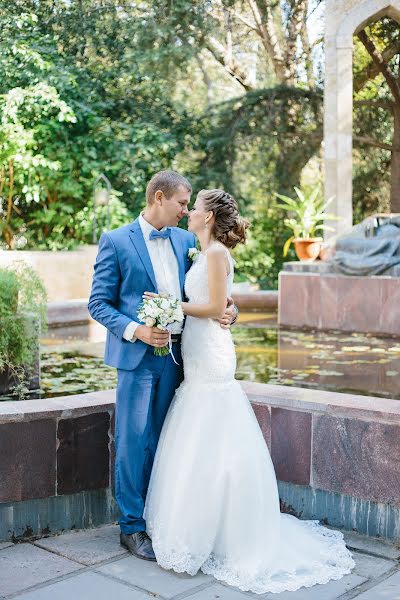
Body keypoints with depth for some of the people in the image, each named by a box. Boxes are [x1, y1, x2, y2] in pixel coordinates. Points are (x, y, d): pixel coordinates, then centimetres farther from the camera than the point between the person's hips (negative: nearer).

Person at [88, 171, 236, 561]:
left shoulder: (185, 240, 9)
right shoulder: (115, 241, -5)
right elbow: (98, 303, -6)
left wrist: (227, 310, -6)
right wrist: (135, 330, -20)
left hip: (173, 355, 5)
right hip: (137, 356, -5)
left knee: (160, 441, 14)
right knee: (134, 442, 1)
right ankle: (132, 526, 14)